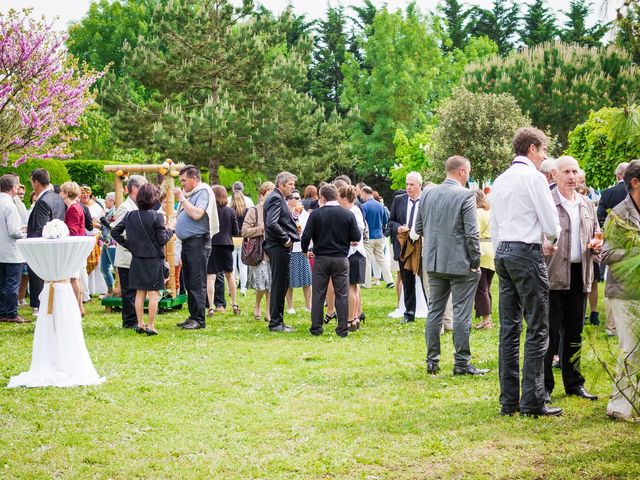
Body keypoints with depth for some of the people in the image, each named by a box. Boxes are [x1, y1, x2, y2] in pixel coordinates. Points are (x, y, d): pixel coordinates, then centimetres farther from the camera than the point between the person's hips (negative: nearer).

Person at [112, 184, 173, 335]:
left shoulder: (130, 215, 1)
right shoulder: (156, 216, -14)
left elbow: (115, 231, 3)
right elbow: (162, 240, -13)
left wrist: (128, 244, 9)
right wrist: (170, 231, 4)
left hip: (137, 259, 5)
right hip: (154, 259, -5)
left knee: (140, 293, 13)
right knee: (153, 294, 1)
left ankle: (140, 324, 16)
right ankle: (150, 326, 0)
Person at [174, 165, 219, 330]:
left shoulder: (204, 192, -8)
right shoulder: (189, 194, 18)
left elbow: (197, 214, -20)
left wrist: (182, 199, -13)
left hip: (198, 242, -10)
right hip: (187, 242, 10)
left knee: (197, 284, -9)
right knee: (189, 283, 12)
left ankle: (199, 319, -7)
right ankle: (192, 317, 18)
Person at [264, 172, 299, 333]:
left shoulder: (279, 198, 18)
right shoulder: (275, 199, -14)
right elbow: (272, 224, -26)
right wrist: (286, 239, -17)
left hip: (281, 248, 11)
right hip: (278, 247, -11)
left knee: (281, 284, 14)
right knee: (279, 284, -6)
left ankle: (277, 321, 21)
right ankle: (275, 322, -1)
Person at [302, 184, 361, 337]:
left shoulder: (316, 214, -8)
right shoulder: (348, 215, -4)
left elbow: (306, 236, -10)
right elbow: (356, 237, -4)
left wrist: (305, 250, 9)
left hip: (321, 258, -1)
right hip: (341, 259, 1)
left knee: (318, 294, 7)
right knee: (342, 294, 6)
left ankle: (316, 328, 9)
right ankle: (342, 329, 5)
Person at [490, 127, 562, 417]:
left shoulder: (500, 181, 15)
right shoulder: (533, 176, -8)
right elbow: (552, 224, -11)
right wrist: (551, 241, 9)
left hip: (502, 252, 8)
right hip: (527, 252, -8)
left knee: (509, 328, 8)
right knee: (537, 329, -5)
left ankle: (508, 401, 9)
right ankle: (532, 401, -8)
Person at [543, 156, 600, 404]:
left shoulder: (587, 204, 14)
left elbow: (596, 233, 23)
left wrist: (596, 245, 3)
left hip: (580, 274, 6)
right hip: (553, 274, -6)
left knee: (575, 332, 13)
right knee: (550, 331, -3)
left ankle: (573, 382, 22)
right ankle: (544, 386, 4)